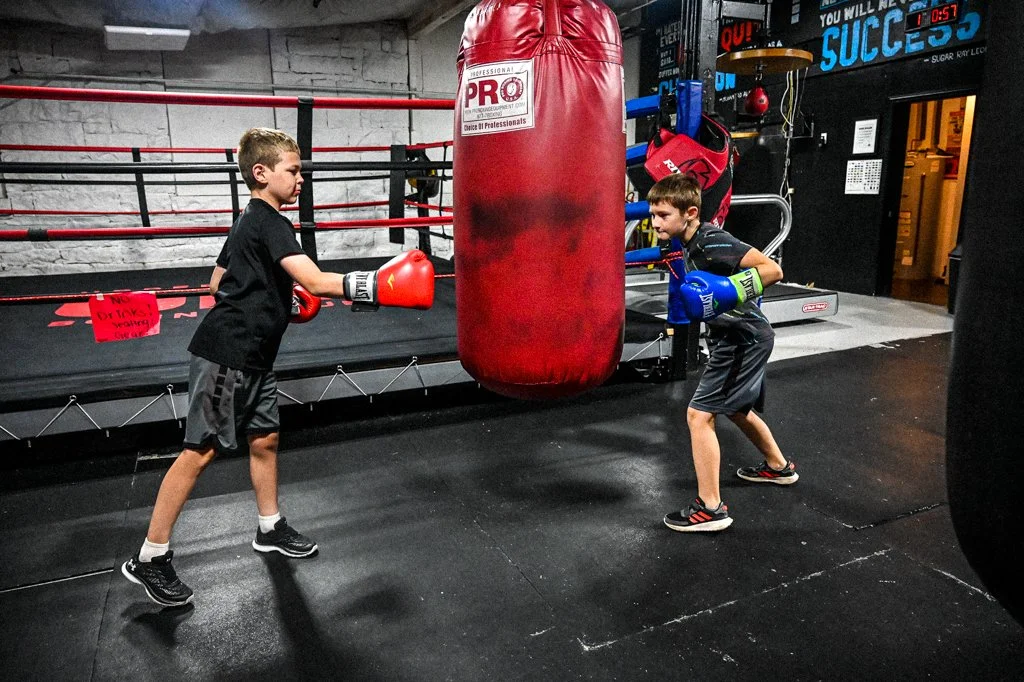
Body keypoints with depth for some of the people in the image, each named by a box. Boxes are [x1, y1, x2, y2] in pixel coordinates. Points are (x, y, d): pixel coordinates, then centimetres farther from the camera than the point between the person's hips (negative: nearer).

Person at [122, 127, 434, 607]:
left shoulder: (250, 222, 15)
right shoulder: (270, 223, -16)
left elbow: (217, 283, 22)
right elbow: (316, 282, -28)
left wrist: (281, 298, 17)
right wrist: (381, 286, -33)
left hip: (251, 355, 10)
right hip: (225, 355, -10)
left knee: (264, 439, 15)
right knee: (200, 451, -3)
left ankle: (270, 528, 31)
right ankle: (149, 559, 10)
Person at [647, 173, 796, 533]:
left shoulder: (713, 241, -23)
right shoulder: (690, 243, 4)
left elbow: (773, 269, -28)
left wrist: (725, 291, -36)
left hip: (743, 339, -10)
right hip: (738, 337, 11)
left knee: (699, 415, -11)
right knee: (737, 408, 27)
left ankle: (710, 508, -3)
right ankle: (779, 466, 50)